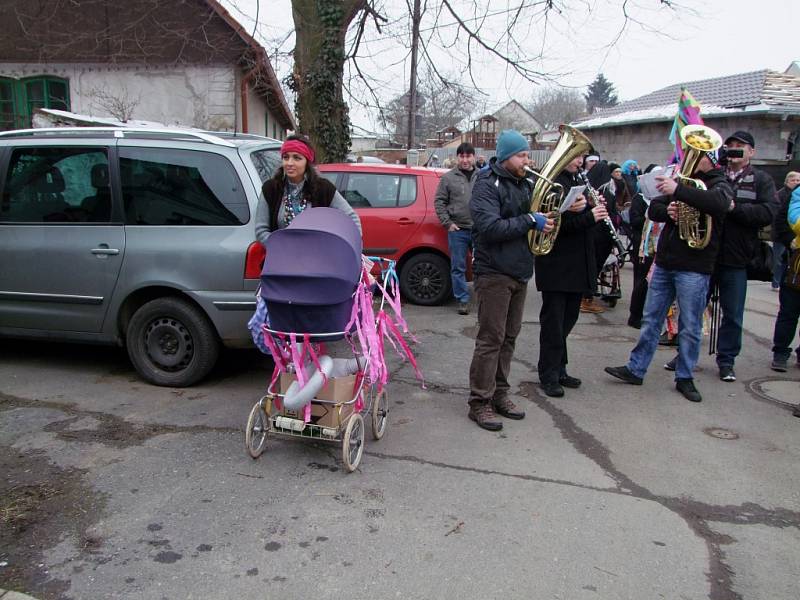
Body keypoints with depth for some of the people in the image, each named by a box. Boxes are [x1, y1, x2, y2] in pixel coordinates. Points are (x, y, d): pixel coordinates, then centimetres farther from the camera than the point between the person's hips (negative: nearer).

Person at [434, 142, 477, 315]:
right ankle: (463, 300, 13)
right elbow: (439, 202, 3)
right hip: (458, 230, -1)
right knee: (458, 268, 4)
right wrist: (447, 223, -4)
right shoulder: (448, 178, 2)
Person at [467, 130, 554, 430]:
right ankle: (479, 403, 4)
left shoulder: (525, 184, 13)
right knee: (490, 339, -4)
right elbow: (490, 228, -23)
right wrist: (529, 221, -20)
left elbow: (538, 212, 23)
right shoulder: (487, 185, -10)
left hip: (520, 272, 8)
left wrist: (546, 219, 1)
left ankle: (499, 394, 24)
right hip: (494, 273, -8)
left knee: (509, 338, 13)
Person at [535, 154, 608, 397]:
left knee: (568, 320, 15)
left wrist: (598, 208, -4)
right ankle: (548, 376, 11)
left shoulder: (578, 182, 16)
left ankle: (559, 370, 27)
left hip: (577, 266, 8)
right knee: (553, 324, 0)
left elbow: (584, 225, 16)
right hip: (556, 267, -8)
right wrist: (589, 217, -24)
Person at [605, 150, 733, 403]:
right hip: (664, 263, 5)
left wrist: (678, 190, -31)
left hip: (694, 268, -5)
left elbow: (719, 203, -27)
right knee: (651, 320, 10)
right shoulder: (684, 181, 15)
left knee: (690, 326, 3)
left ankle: (684, 377, 16)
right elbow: (653, 209, 11)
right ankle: (635, 369, 17)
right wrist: (668, 210, -11)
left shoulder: (719, 185, -2)